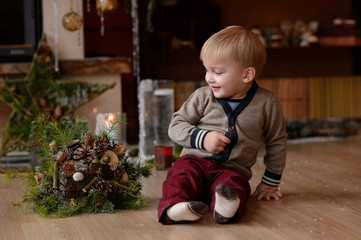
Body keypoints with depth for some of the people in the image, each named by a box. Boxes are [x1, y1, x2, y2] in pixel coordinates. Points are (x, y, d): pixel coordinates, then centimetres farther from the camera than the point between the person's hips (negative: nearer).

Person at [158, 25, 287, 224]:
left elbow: (276, 142, 13)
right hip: (195, 161, 1)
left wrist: (270, 182, 14)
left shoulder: (266, 103, 1)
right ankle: (175, 205, -57)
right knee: (181, 175, -31)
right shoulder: (203, 97, 3)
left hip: (233, 169, -1)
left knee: (235, 184, -35)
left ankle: (225, 207, -63)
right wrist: (202, 138, -13)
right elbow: (176, 126, 6)